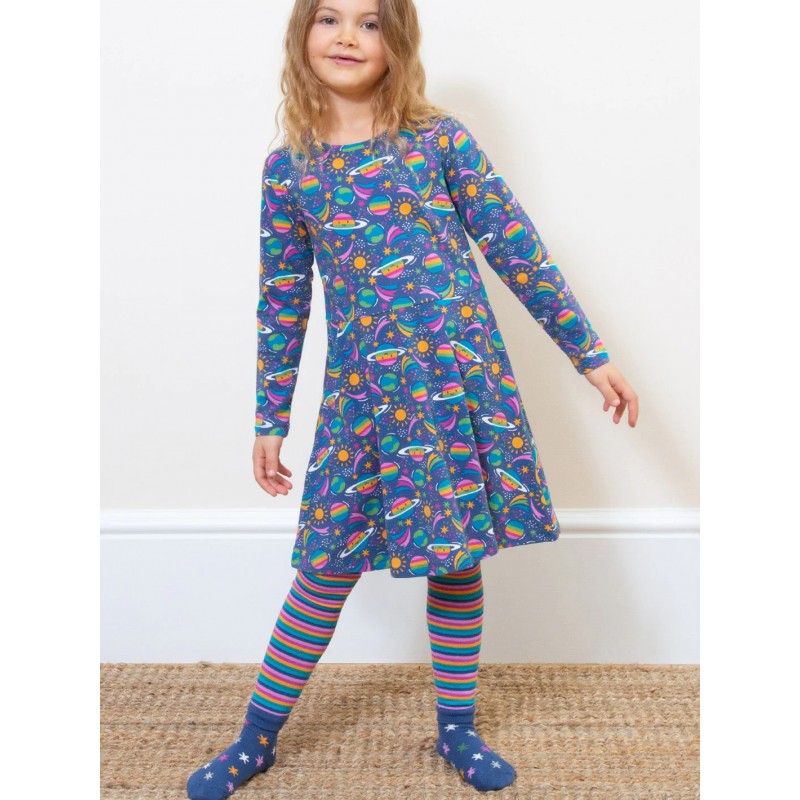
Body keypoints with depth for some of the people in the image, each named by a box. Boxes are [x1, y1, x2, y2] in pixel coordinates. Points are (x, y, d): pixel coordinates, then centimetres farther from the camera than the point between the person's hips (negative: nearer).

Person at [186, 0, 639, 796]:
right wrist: (269, 422, 11)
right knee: (328, 568, 5)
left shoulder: (440, 138, 1)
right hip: (362, 395, 1)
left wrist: (590, 354, 2)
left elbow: (518, 251, 2)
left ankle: (457, 727, 31)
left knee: (458, 558, 10)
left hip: (461, 378, 0)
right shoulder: (288, 167, 6)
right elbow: (282, 303, 9)